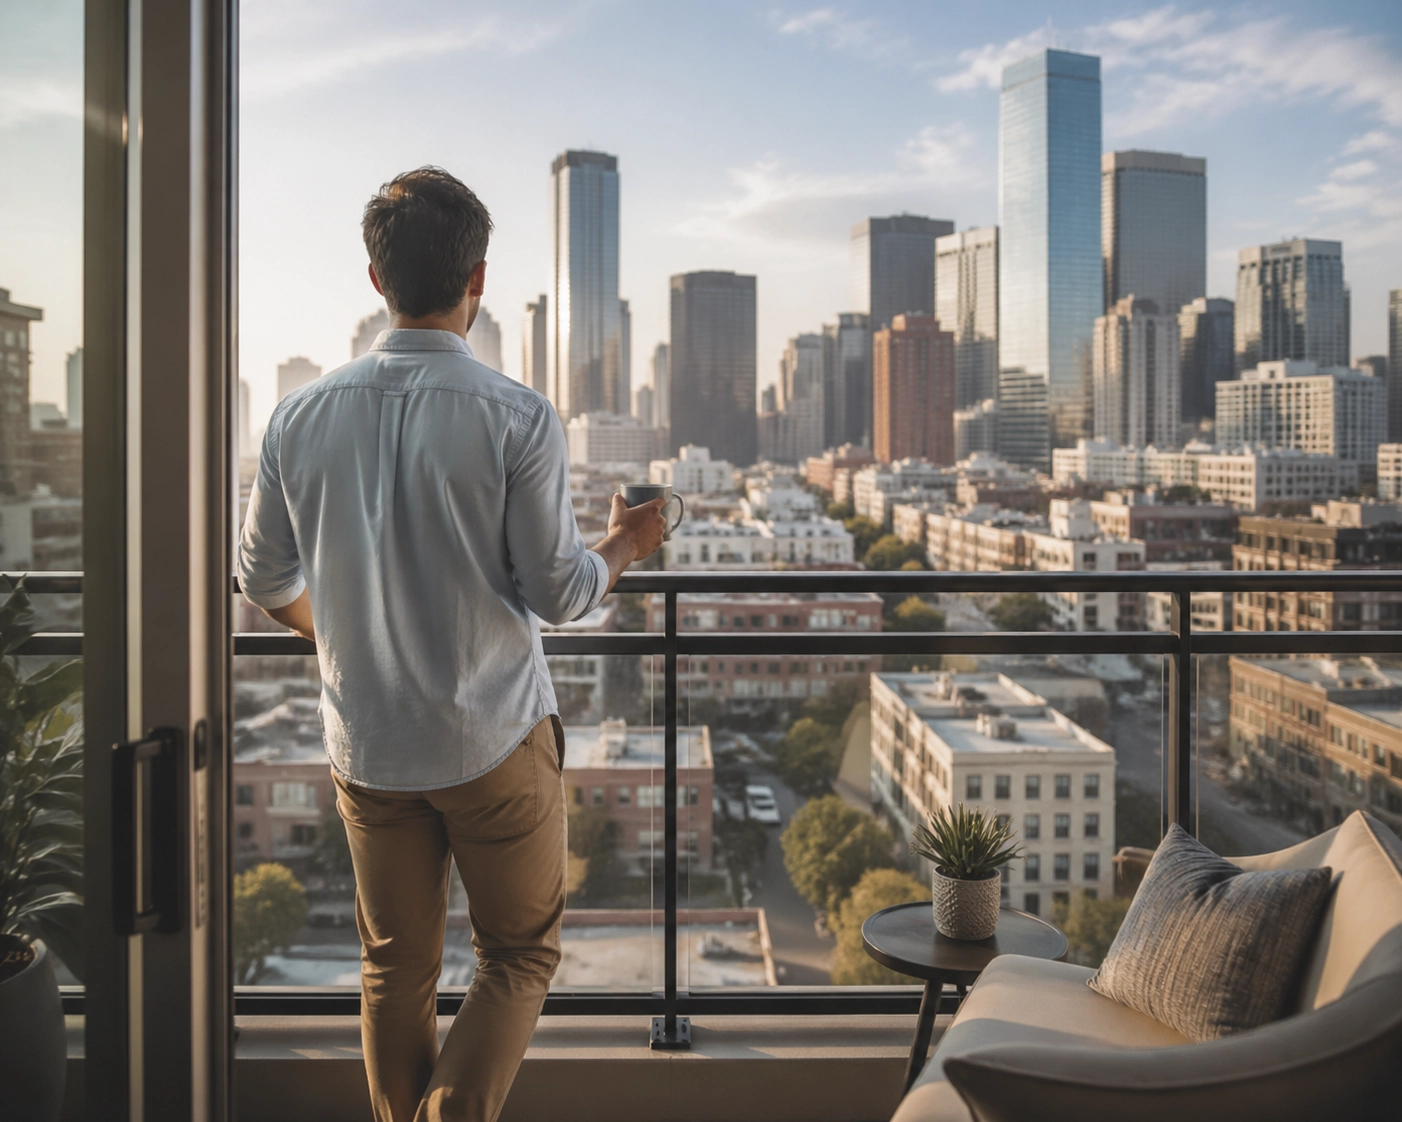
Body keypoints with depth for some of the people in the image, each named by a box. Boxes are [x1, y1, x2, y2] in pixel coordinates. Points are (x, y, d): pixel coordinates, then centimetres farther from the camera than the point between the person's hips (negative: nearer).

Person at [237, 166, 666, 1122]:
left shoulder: (303, 416, -2)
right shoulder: (517, 417, -15)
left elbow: (264, 579, 7)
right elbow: (557, 594, -12)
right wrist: (625, 545, 9)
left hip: (366, 745, 4)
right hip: (496, 738, -4)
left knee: (396, 967, 19)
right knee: (520, 956, 14)